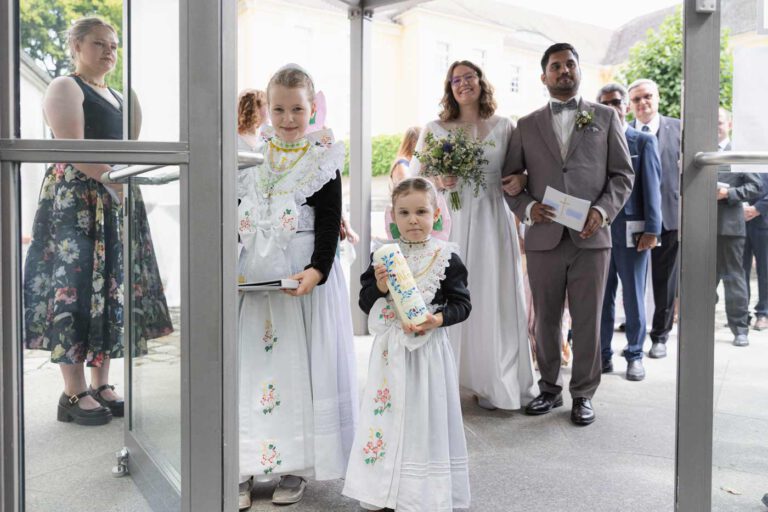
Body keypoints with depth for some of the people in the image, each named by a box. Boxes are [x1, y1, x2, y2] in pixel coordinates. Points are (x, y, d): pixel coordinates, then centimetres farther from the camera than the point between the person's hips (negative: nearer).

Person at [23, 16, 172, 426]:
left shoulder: (117, 97, 22)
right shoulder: (65, 88, -2)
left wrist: (135, 104, 7)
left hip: (117, 203, 8)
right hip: (74, 200, -8)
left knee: (111, 288, 6)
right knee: (75, 288, -8)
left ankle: (100, 383, 14)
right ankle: (73, 394, -2)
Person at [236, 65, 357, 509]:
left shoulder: (323, 160, -2)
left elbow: (329, 222, -7)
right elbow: (237, 216, 12)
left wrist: (316, 270, -22)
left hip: (305, 277, -3)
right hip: (253, 276, 4)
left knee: (301, 366, 2)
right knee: (251, 365, 6)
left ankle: (295, 466, 15)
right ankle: (246, 468, 17)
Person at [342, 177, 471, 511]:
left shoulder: (446, 257, -4)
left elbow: (462, 303, -3)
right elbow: (365, 302, 5)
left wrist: (438, 318, -20)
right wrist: (379, 287, -14)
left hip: (428, 347, -3)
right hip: (391, 348, 3)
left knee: (425, 418, 5)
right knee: (386, 414, 9)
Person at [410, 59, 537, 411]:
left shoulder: (504, 127, 8)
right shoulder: (435, 129, 6)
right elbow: (414, 177, 5)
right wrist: (438, 181, -14)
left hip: (494, 222, 1)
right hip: (452, 223, -1)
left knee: (498, 301, 4)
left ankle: (498, 383, 17)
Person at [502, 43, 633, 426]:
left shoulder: (605, 117, 10)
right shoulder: (527, 126, 12)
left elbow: (623, 174, 6)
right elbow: (510, 178, 10)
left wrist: (603, 210, -10)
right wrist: (527, 207, -9)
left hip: (591, 237, -1)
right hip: (543, 238, 1)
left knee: (588, 321, 4)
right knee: (545, 320, 9)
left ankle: (583, 394, 19)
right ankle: (549, 389, 24)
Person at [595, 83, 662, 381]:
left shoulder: (644, 142, 4)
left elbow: (652, 187, -1)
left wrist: (652, 230, -8)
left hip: (632, 230, -2)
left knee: (633, 297, 7)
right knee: (602, 297, 5)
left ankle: (634, 356, 19)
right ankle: (602, 354, 15)